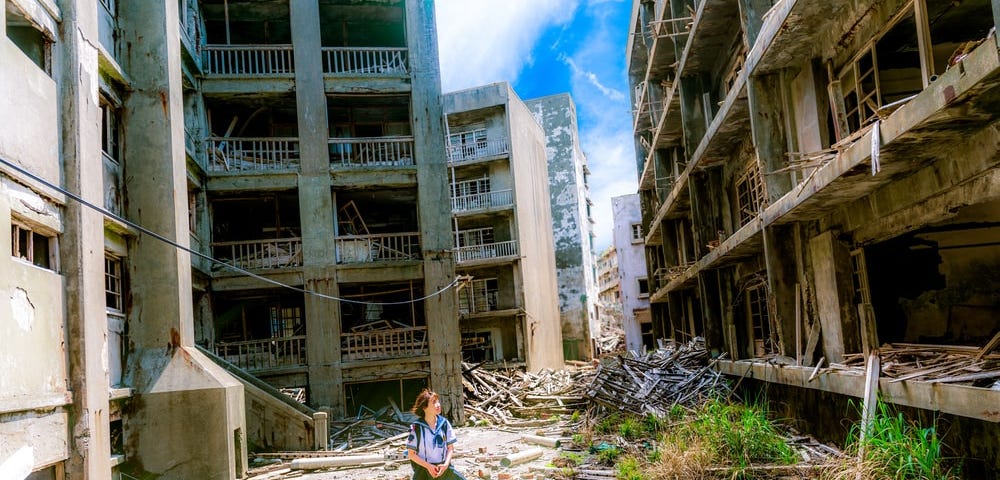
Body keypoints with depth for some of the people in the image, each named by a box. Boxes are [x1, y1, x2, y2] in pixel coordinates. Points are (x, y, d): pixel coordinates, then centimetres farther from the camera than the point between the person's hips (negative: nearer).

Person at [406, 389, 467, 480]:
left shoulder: (444, 423, -3)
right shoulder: (416, 427, -12)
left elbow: (450, 447, 4)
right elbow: (411, 454, -7)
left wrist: (446, 464, -12)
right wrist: (428, 466, -15)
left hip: (443, 468, 3)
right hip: (423, 469, -3)